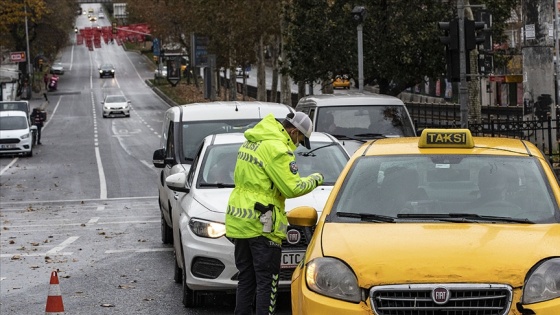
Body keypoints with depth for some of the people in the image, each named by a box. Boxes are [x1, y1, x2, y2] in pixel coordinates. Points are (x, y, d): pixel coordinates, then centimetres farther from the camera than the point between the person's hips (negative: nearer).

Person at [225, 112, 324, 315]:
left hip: (239, 222, 9)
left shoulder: (251, 142, 13)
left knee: (246, 278, 15)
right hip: (262, 226, -9)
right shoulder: (277, 149, -16)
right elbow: (292, 188, -17)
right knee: (266, 282, -3)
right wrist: (314, 180, 1)